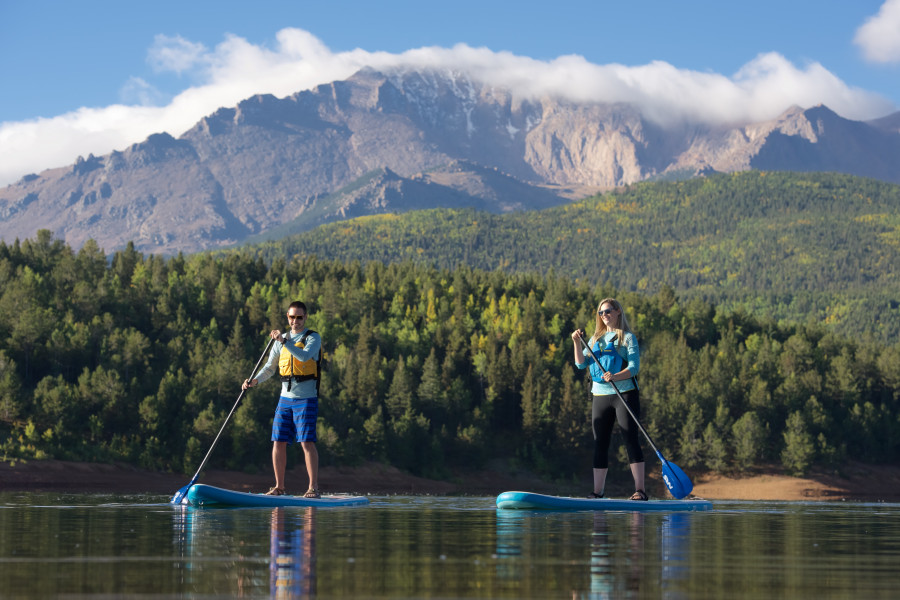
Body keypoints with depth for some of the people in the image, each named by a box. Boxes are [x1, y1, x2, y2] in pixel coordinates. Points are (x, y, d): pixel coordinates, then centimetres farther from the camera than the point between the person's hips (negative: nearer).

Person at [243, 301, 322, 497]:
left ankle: (314, 487, -10)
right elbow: (270, 367, 14)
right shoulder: (280, 340, 14)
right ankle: (279, 487, 11)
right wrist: (255, 380, -3)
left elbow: (304, 356, -22)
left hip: (306, 399, -5)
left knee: (307, 442, -12)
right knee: (278, 442, 2)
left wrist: (284, 341, -27)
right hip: (285, 398, 5)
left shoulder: (313, 338, -2)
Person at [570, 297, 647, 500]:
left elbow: (634, 366, -9)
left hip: (625, 393, -5)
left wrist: (615, 377, -27)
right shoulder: (596, 338, 18)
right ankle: (597, 493, 7)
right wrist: (577, 343, -6)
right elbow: (581, 364, 10)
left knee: (631, 440, -10)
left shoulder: (627, 337, 1)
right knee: (600, 444, 5)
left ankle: (640, 490, -13)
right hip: (600, 396, 5)